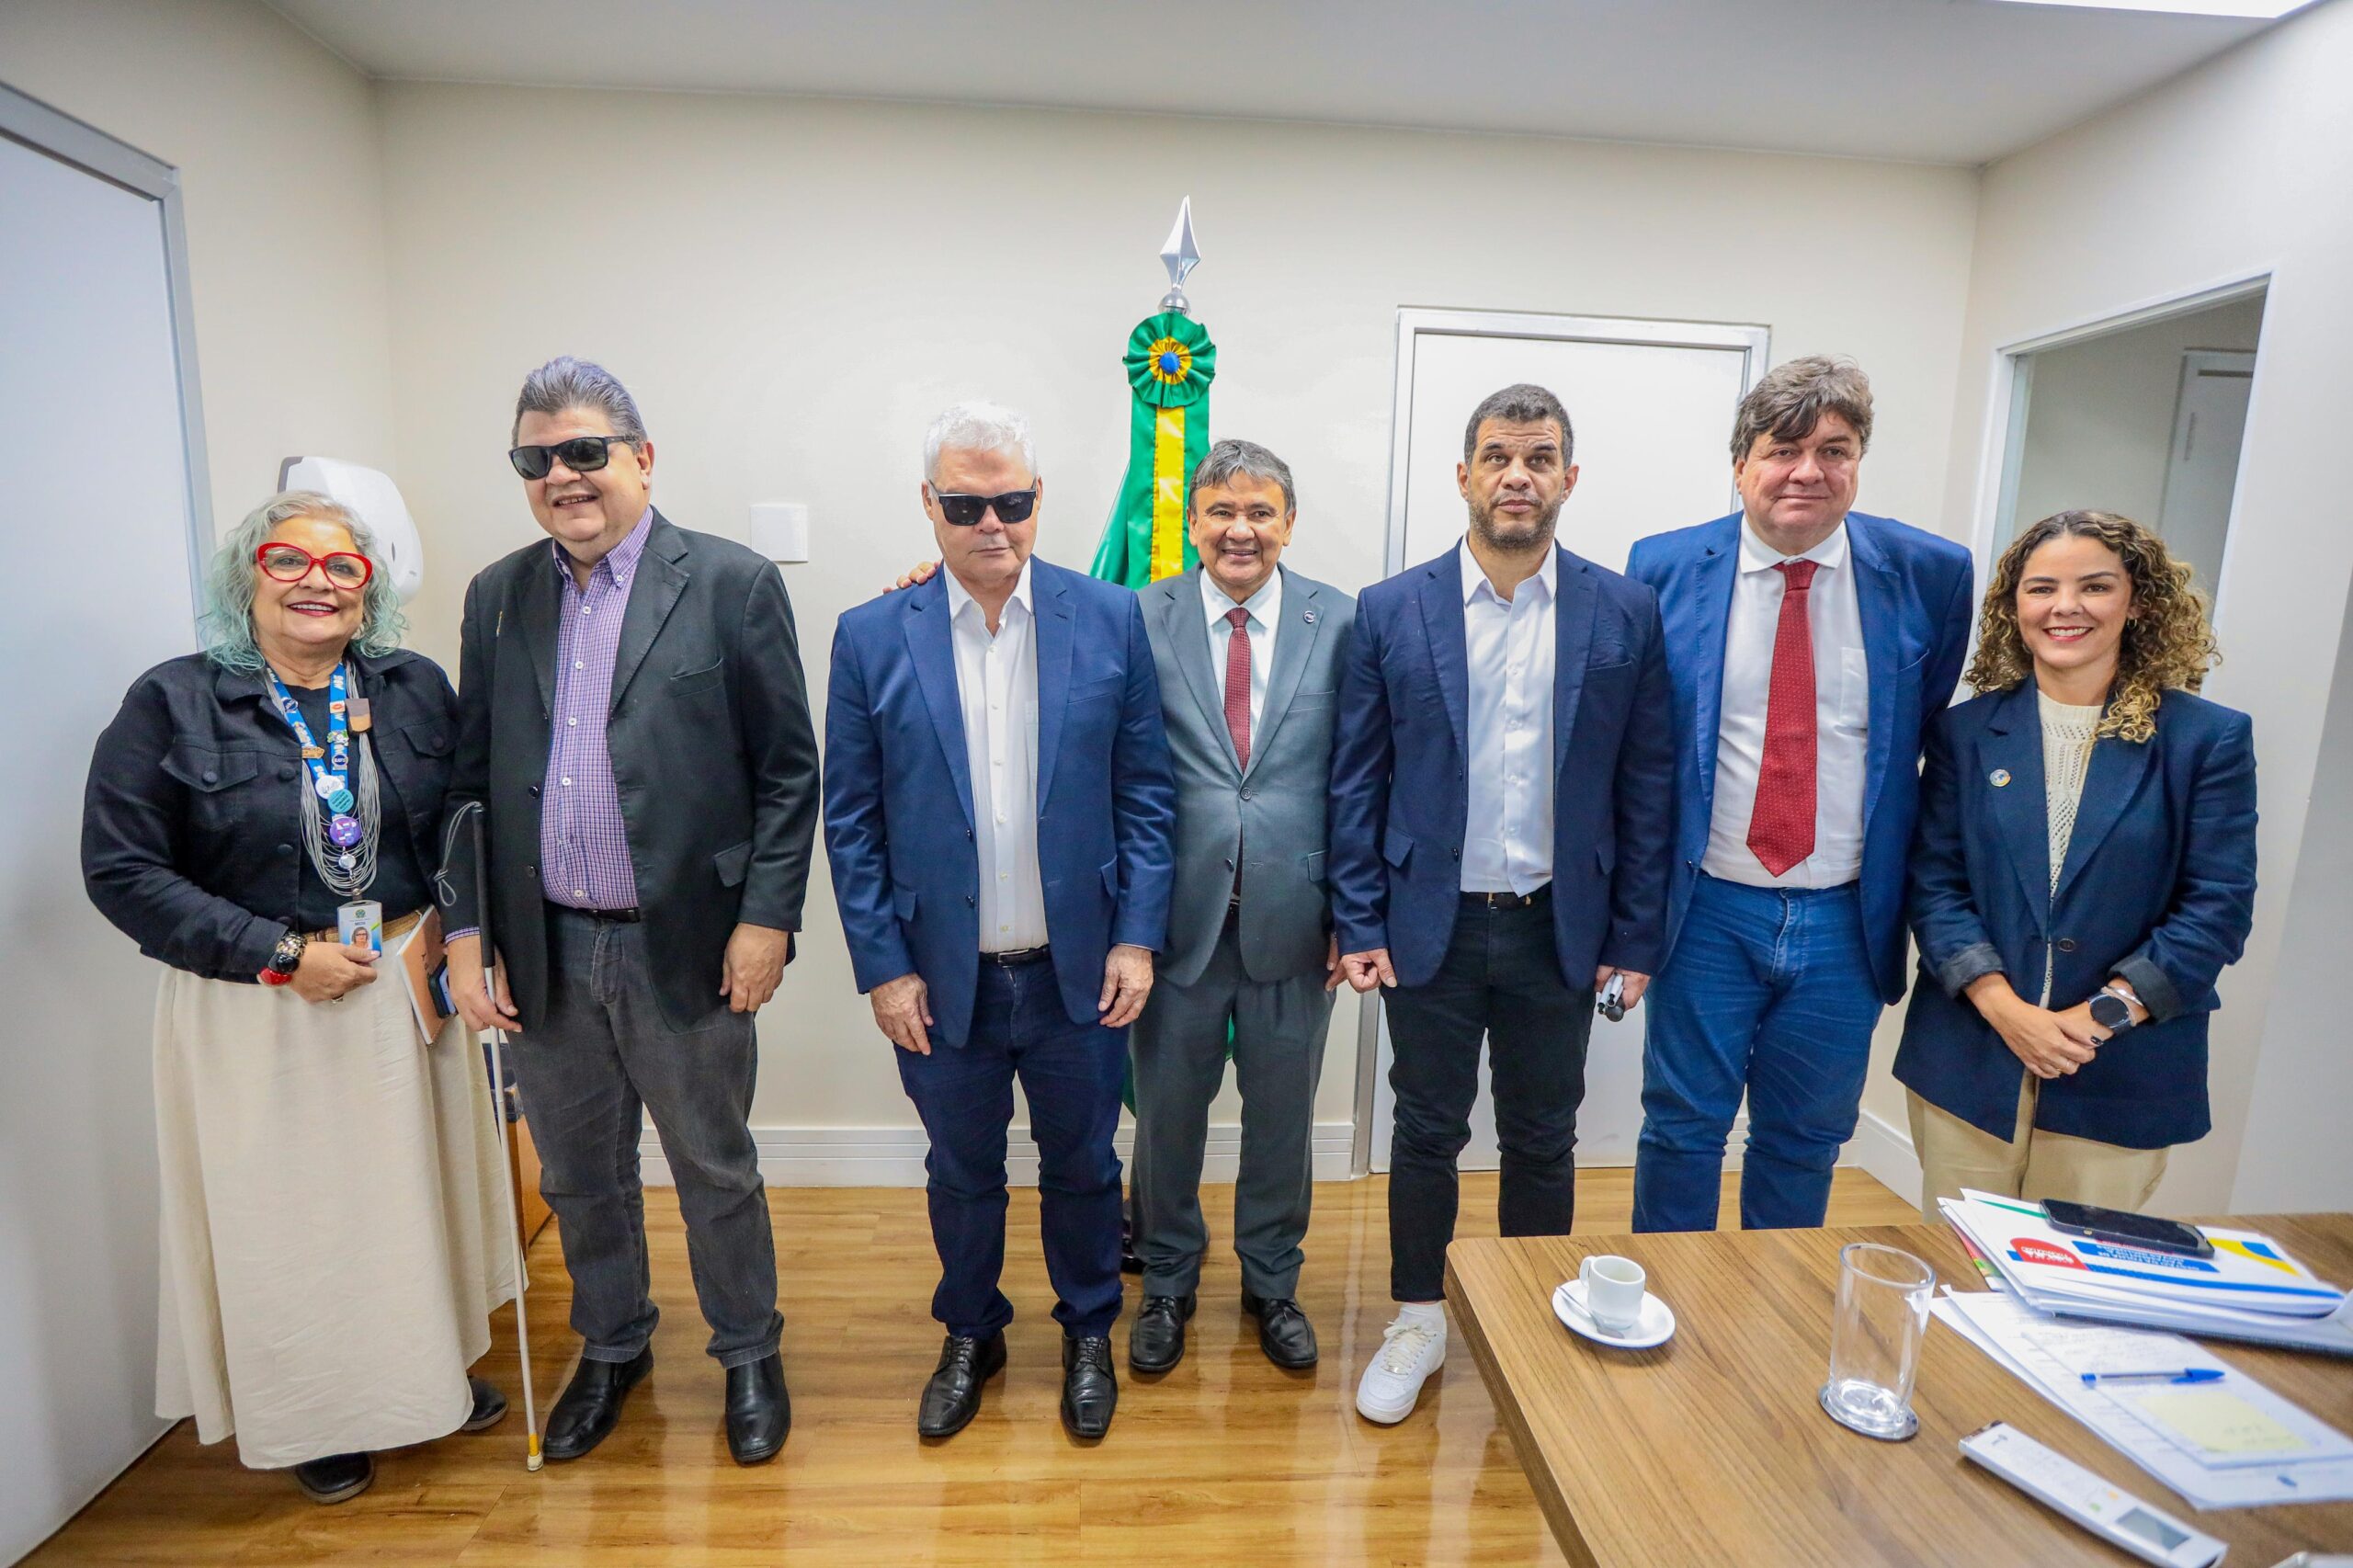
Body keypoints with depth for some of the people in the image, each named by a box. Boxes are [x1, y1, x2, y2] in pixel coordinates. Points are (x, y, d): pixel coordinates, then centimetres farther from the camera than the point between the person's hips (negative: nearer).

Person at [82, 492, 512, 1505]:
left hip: (409, 993, 3)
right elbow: (121, 869, -9)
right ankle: (316, 1416, 37)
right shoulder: (173, 702, -7)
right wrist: (281, 954, -15)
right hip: (258, 1013, -2)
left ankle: (433, 1366, 41)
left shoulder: (417, 689, 0)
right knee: (291, 1208, 12)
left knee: (416, 1189, 17)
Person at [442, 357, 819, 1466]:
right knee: (578, 1175, 21)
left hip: (686, 947, -4)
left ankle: (748, 1356, 36)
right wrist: (466, 931, 3)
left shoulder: (732, 584, -7)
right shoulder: (498, 597, 7)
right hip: (544, 953, 5)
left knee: (715, 1171, 13)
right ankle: (611, 1348, 46)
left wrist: (767, 917, -13)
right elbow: (470, 777, 9)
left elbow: (790, 770, -8)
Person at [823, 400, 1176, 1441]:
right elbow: (850, 820, -2)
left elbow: (1145, 790, -2)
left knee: (1082, 1166, 18)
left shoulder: (1111, 620, -4)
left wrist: (1137, 936, -6)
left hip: (1077, 969, 0)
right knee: (962, 1172, 20)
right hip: (941, 977, 1)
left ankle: (1088, 1332, 44)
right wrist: (882, 967, -5)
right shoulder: (871, 639, -4)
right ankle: (970, 1336, 46)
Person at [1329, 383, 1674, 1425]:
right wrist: (1359, 927, -5)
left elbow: (1648, 783, 0)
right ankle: (1418, 1323, 34)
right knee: (1426, 1133, 13)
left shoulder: (1625, 615, -1)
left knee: (1543, 1140, 17)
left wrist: (1635, 937, -1)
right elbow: (1357, 781, -2)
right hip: (1431, 925, 0)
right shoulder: (1390, 611, -3)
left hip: (1561, 930, 1)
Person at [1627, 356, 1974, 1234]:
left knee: (1805, 1142, 18)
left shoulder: (1931, 575, -2)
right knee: (1682, 1129, 10)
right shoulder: (1664, 569, -5)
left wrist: (1922, 897, 9)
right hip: (1708, 909, -1)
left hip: (1848, 921, 2)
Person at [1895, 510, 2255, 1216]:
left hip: (2122, 1076, 0)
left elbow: (2218, 908, -4)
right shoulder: (1966, 730, 2)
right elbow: (1933, 881, -2)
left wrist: (2101, 1016, -14)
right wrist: (2004, 1007, -14)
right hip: (1967, 1067, 1)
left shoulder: (2208, 738, 0)